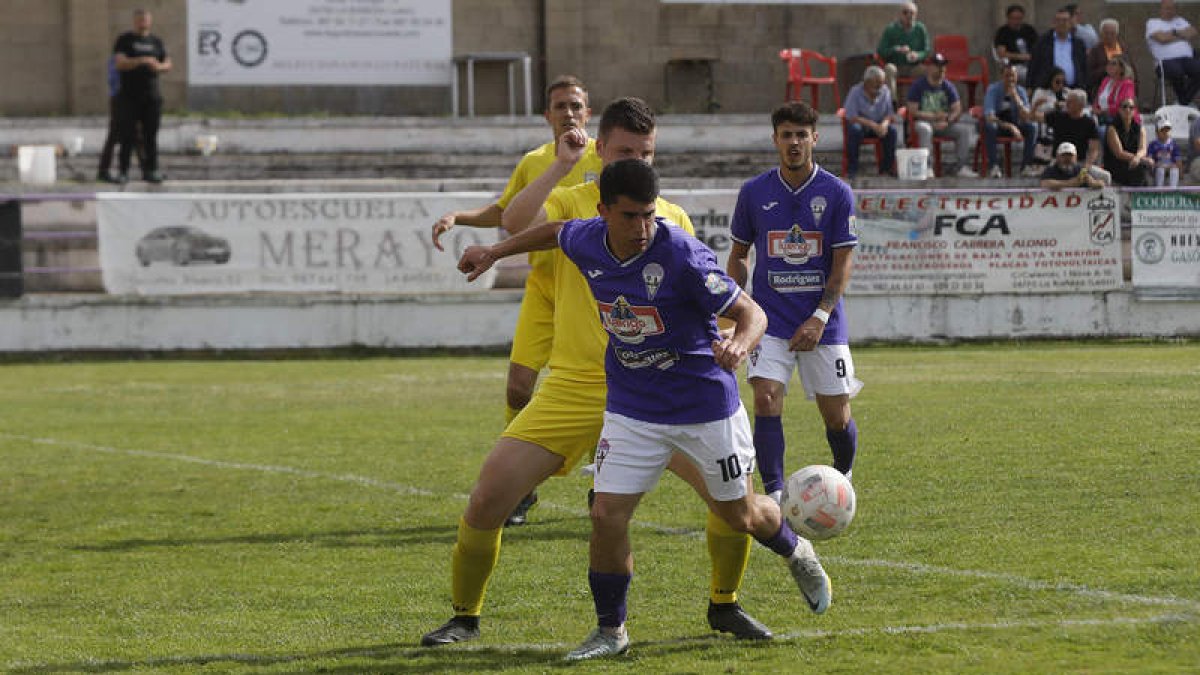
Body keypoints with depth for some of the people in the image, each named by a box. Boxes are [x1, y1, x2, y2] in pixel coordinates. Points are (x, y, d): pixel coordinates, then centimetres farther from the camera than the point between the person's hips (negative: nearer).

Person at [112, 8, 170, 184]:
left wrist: (160, 67, -9)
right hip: (129, 95, -3)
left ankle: (150, 170, 5)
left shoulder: (156, 42, 13)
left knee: (151, 135, 1)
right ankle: (123, 171, -3)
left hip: (151, 95, 3)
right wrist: (142, 61, -23)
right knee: (128, 135, -6)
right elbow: (120, 63, -11)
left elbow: (168, 64, 15)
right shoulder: (124, 40, 2)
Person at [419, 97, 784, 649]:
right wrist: (562, 166, -20)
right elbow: (514, 222, -21)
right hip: (573, 389, -2)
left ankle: (723, 604, 14)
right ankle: (465, 616, 11)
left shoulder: (672, 220, 9)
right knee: (487, 499, -12)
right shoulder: (571, 204, 2)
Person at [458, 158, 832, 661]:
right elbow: (556, 231, 17)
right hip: (632, 409, 4)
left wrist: (739, 343, -44)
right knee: (607, 516, -8)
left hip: (706, 404, -3)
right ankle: (610, 632, 11)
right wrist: (495, 252, 25)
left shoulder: (681, 254, -25)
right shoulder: (587, 243, -9)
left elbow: (751, 313, -22)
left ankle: (796, 553, 48)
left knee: (739, 515, 13)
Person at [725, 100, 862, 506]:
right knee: (766, 400, -18)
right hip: (770, 319, 1)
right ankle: (774, 499, -16)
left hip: (823, 322, -1)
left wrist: (820, 317, -14)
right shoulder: (754, 192, 2)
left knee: (836, 415, 3)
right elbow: (738, 254, 13)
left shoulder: (837, 194, -3)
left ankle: (842, 479, 32)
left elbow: (844, 262, -4)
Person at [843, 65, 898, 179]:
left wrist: (885, 123, -27)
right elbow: (851, 117, -23)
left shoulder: (885, 92, -4)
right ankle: (852, 169, -27)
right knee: (855, 129, -36)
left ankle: (886, 167, -12)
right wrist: (872, 125, -32)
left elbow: (890, 114, -2)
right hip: (860, 123, -3)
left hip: (878, 125, 3)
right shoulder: (855, 92, -16)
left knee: (892, 129, -25)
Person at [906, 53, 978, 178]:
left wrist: (947, 121, -17)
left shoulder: (948, 86, 10)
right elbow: (913, 112, -9)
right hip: (924, 121, -4)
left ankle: (963, 167, -21)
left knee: (966, 129, -19)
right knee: (924, 129, -39)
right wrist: (935, 116, -15)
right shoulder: (918, 86, -2)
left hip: (945, 124, 4)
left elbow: (957, 110, 4)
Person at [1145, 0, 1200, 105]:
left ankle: (1183, 102, -19)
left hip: (1187, 58, 5)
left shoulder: (1180, 21, 29)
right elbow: (1162, 38, -7)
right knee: (1177, 72, -38)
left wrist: (1175, 33, -1)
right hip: (1167, 60, -5)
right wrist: (1183, 35, 7)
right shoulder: (1152, 22, 12)